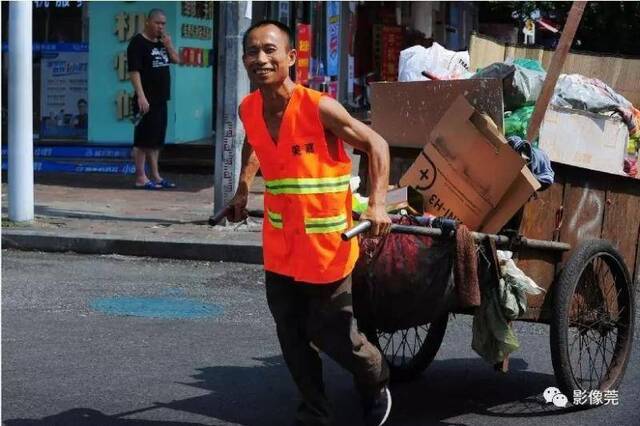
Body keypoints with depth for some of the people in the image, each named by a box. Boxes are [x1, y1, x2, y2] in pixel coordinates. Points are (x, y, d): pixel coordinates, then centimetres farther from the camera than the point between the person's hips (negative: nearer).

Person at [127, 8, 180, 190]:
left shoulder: (162, 43, 16)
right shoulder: (138, 42, -9)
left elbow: (176, 60, 17)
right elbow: (134, 71, -15)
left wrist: (168, 44, 0)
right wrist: (141, 96, -23)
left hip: (161, 100, 8)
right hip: (146, 100, -8)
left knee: (156, 140, 12)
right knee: (143, 139, -6)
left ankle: (155, 175, 18)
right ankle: (141, 178, -4)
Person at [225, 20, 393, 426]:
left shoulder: (319, 108, -20)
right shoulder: (249, 110, -3)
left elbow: (376, 145, -10)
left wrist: (377, 204, -21)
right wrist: (243, 189, 15)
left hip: (326, 247, -5)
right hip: (280, 250, 5)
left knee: (332, 335, 6)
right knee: (293, 339, 11)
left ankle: (376, 381, 36)